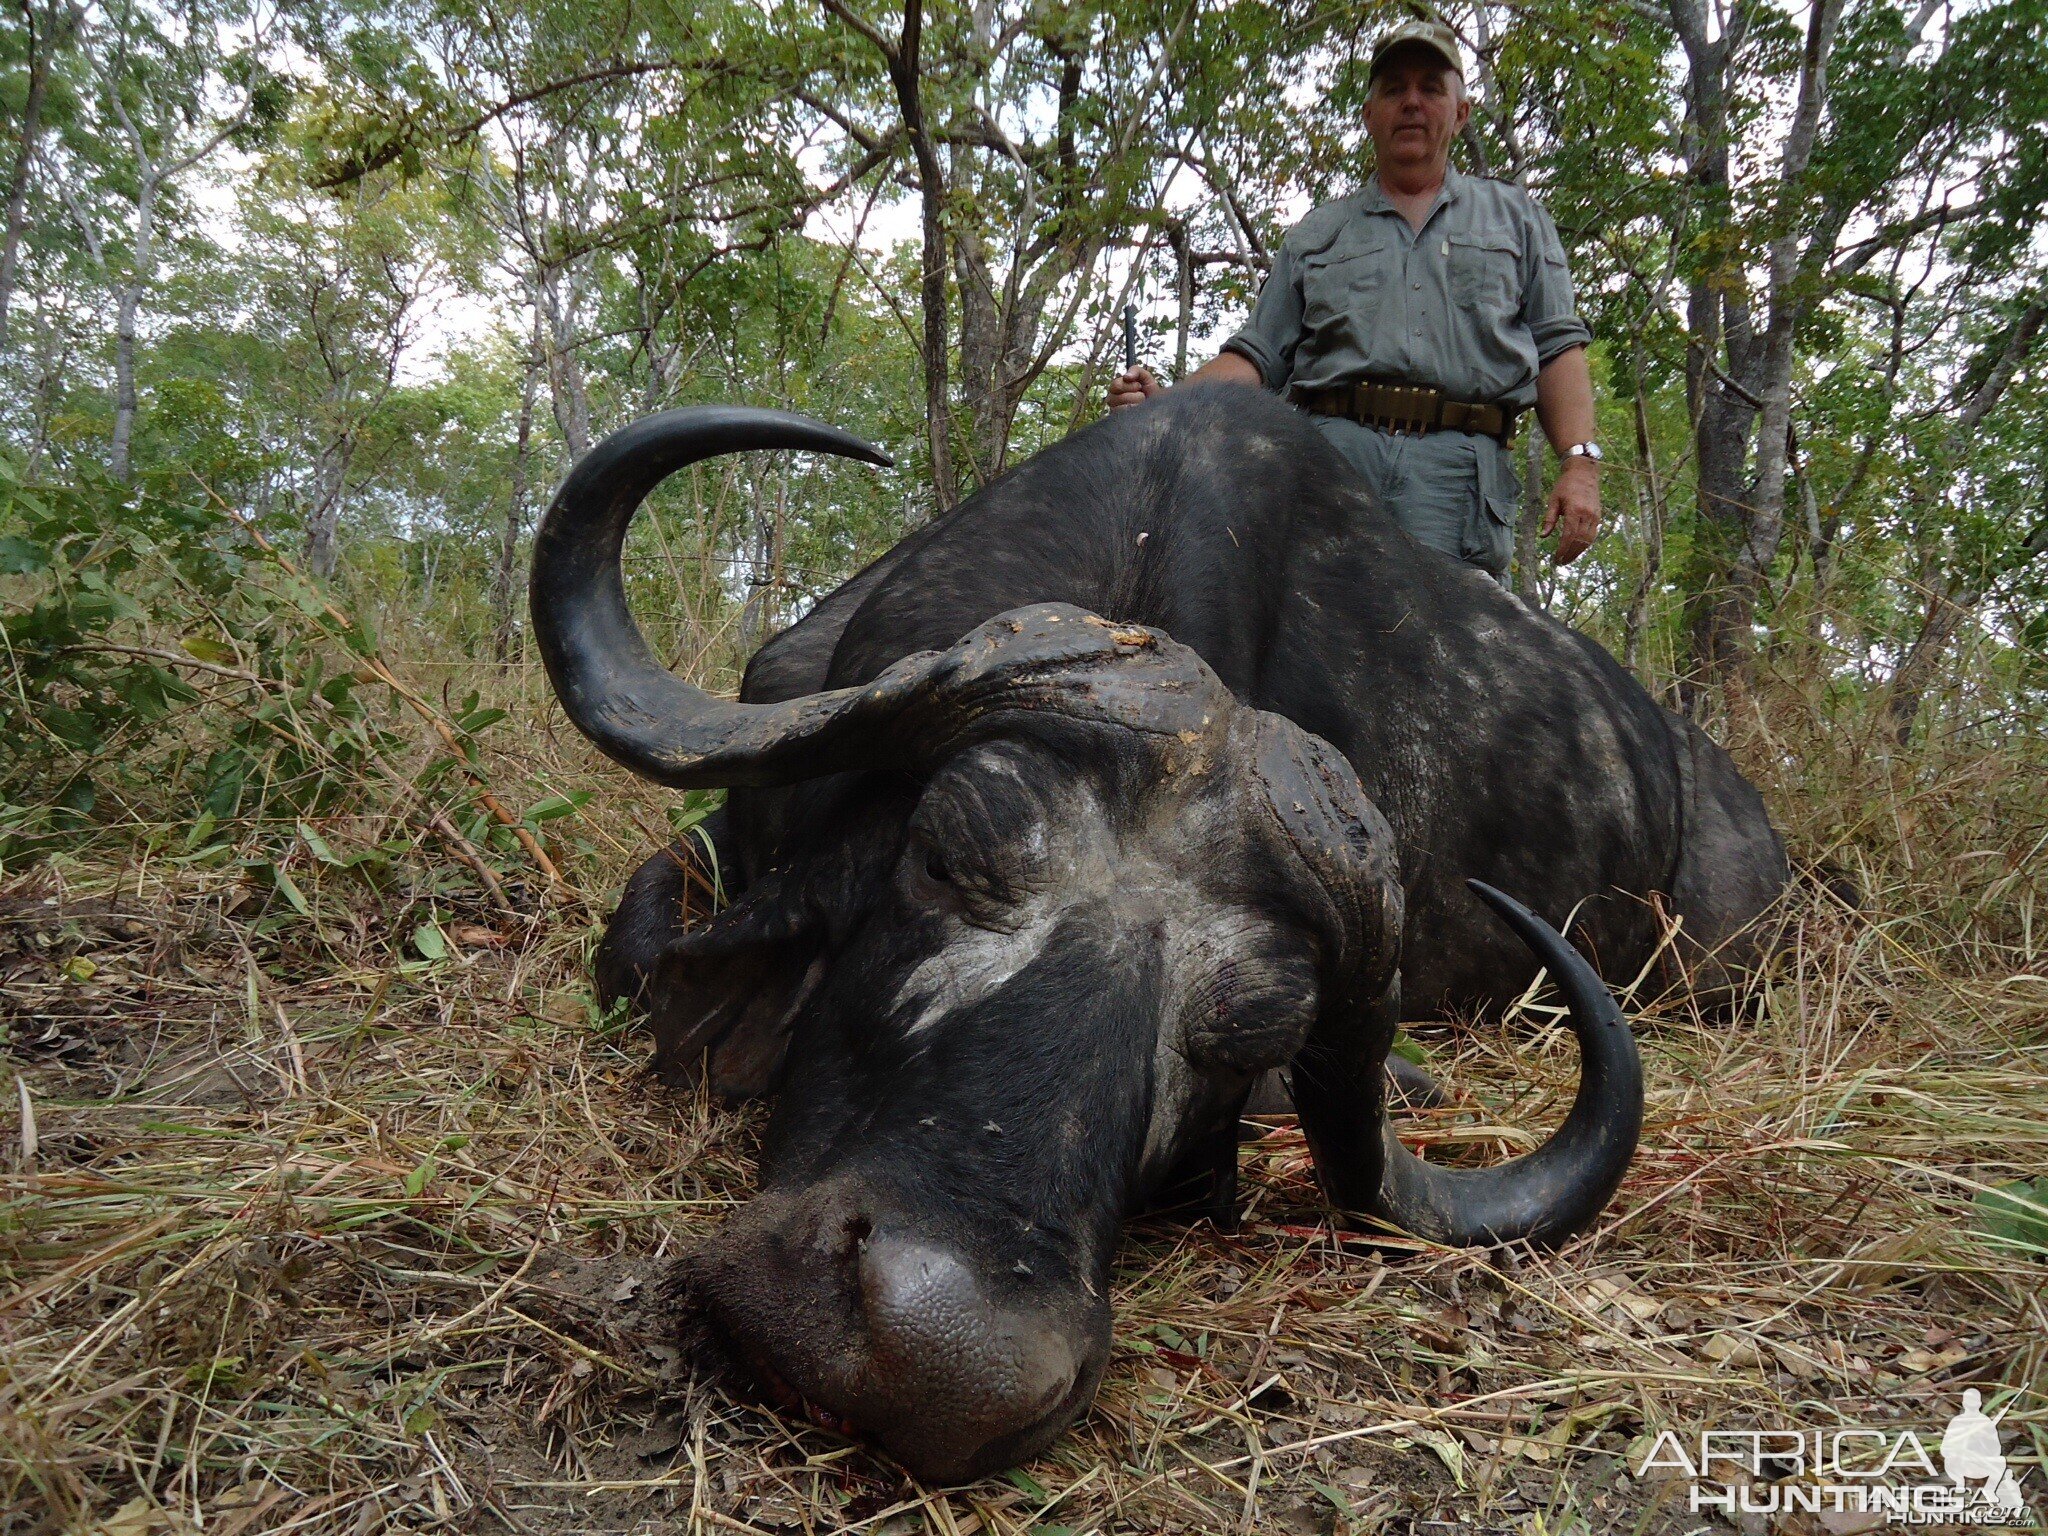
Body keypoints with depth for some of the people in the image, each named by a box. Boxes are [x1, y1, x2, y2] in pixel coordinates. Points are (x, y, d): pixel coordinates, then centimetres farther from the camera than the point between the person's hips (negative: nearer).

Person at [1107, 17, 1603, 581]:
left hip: (1459, 470, 0)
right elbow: (1259, 357, 19)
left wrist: (1579, 464, 0)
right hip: (1329, 449, 0)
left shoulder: (1515, 217, 26)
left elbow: (1558, 345, 15)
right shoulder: (1316, 234, 27)